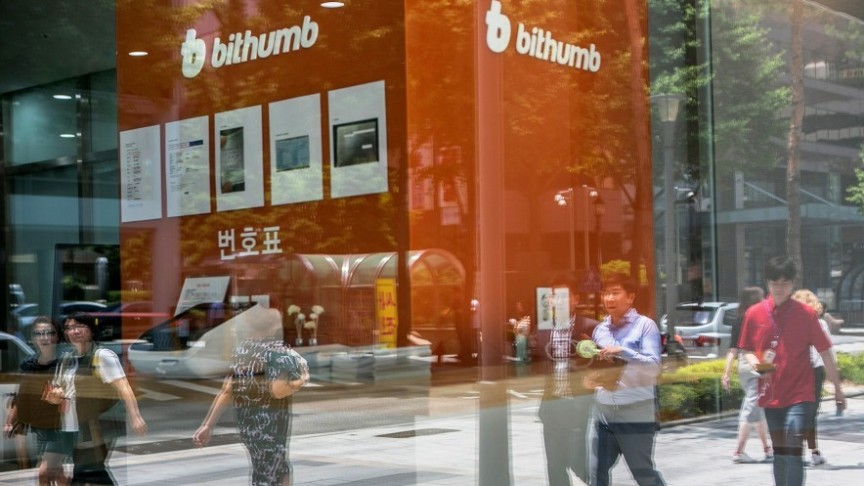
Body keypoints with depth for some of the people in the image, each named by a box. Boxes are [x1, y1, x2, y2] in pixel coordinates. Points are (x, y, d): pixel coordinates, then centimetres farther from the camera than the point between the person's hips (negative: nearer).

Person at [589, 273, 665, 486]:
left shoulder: (645, 325, -4)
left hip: (636, 414, -5)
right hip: (603, 413, 5)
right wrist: (596, 378, -4)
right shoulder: (600, 329, 12)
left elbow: (653, 366, -12)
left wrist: (622, 351, -22)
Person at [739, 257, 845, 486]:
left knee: (793, 452, -12)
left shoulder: (806, 314, -6)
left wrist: (838, 388, 3)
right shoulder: (754, 314, 1)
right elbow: (747, 350, 11)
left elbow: (825, 353, 0)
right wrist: (756, 363, -11)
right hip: (771, 396, 3)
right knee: (779, 453, 14)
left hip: (800, 395, -3)